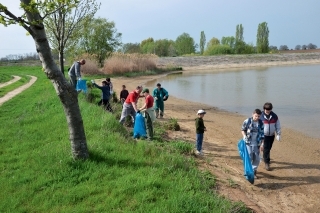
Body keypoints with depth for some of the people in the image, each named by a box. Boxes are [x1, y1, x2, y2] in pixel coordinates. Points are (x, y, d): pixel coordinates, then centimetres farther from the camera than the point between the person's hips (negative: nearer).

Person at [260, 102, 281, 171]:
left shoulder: (274, 116, -3)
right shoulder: (261, 116, -10)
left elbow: (278, 126, 4)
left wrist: (278, 135, 1)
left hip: (272, 135, 3)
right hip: (264, 135, -3)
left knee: (268, 148, 15)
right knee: (266, 149, -7)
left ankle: (265, 158, 39)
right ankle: (266, 163, -1)